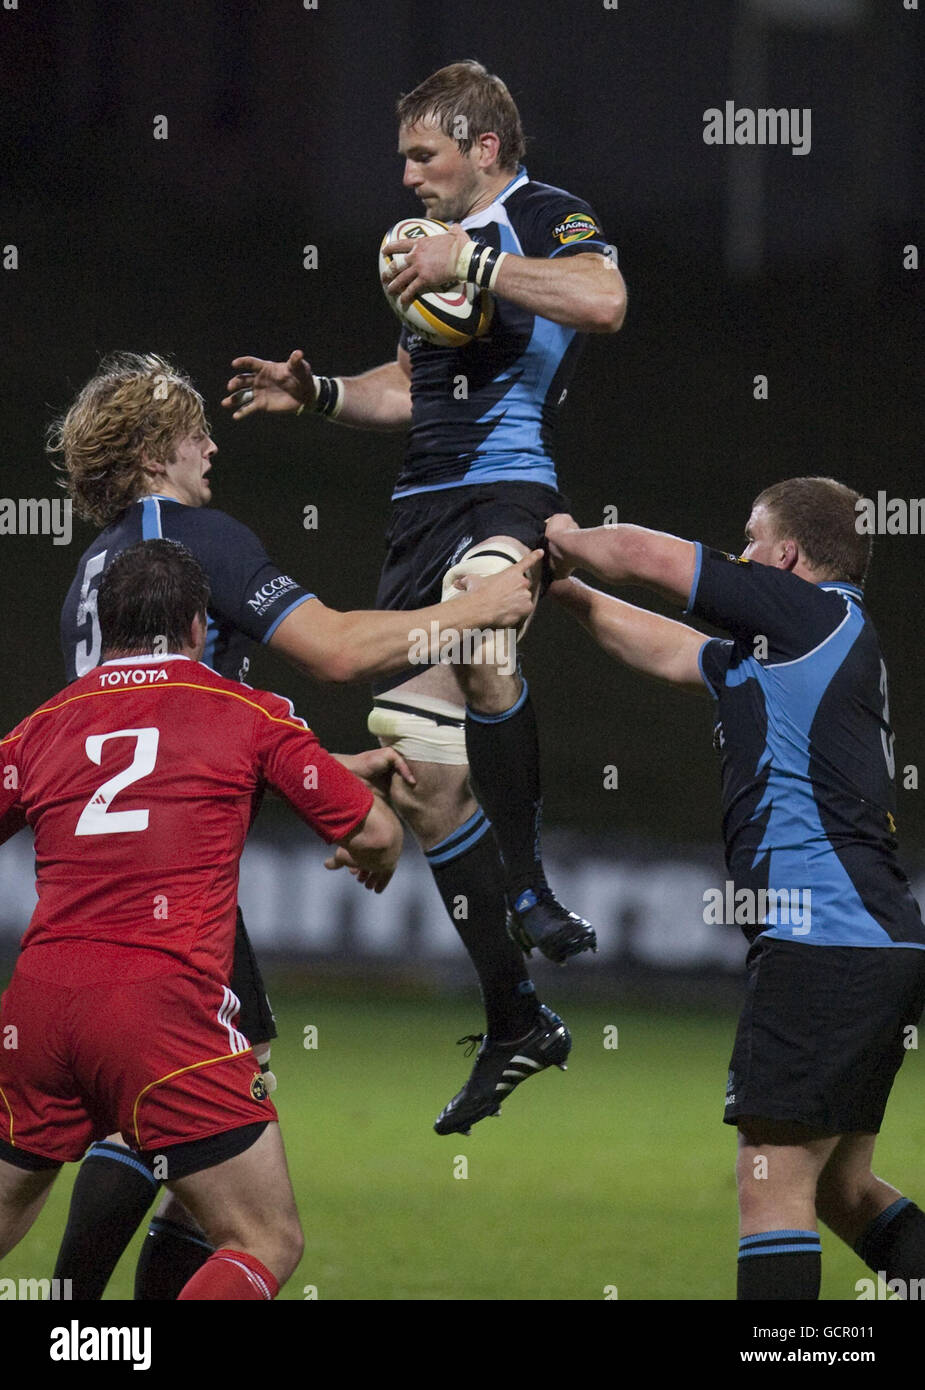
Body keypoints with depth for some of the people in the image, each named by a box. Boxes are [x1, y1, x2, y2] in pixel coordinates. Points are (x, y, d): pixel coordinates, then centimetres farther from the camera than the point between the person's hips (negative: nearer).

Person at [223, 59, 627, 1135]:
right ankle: (515, 1023, 11)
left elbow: (603, 300, -24)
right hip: (424, 508, 9)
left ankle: (527, 883, -29)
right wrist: (313, 392, 18)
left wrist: (473, 265, -21)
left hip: (511, 490, -8)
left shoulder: (548, 219, -2)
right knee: (420, 773, 3)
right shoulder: (439, 242, 23)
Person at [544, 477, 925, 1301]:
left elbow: (642, 555, -1)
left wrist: (567, 543, 17)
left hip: (826, 941, -10)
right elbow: (664, 649, 32)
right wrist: (562, 588, 32)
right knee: (840, 1187, 17)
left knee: (775, 1182, -10)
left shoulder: (821, 614, -5)